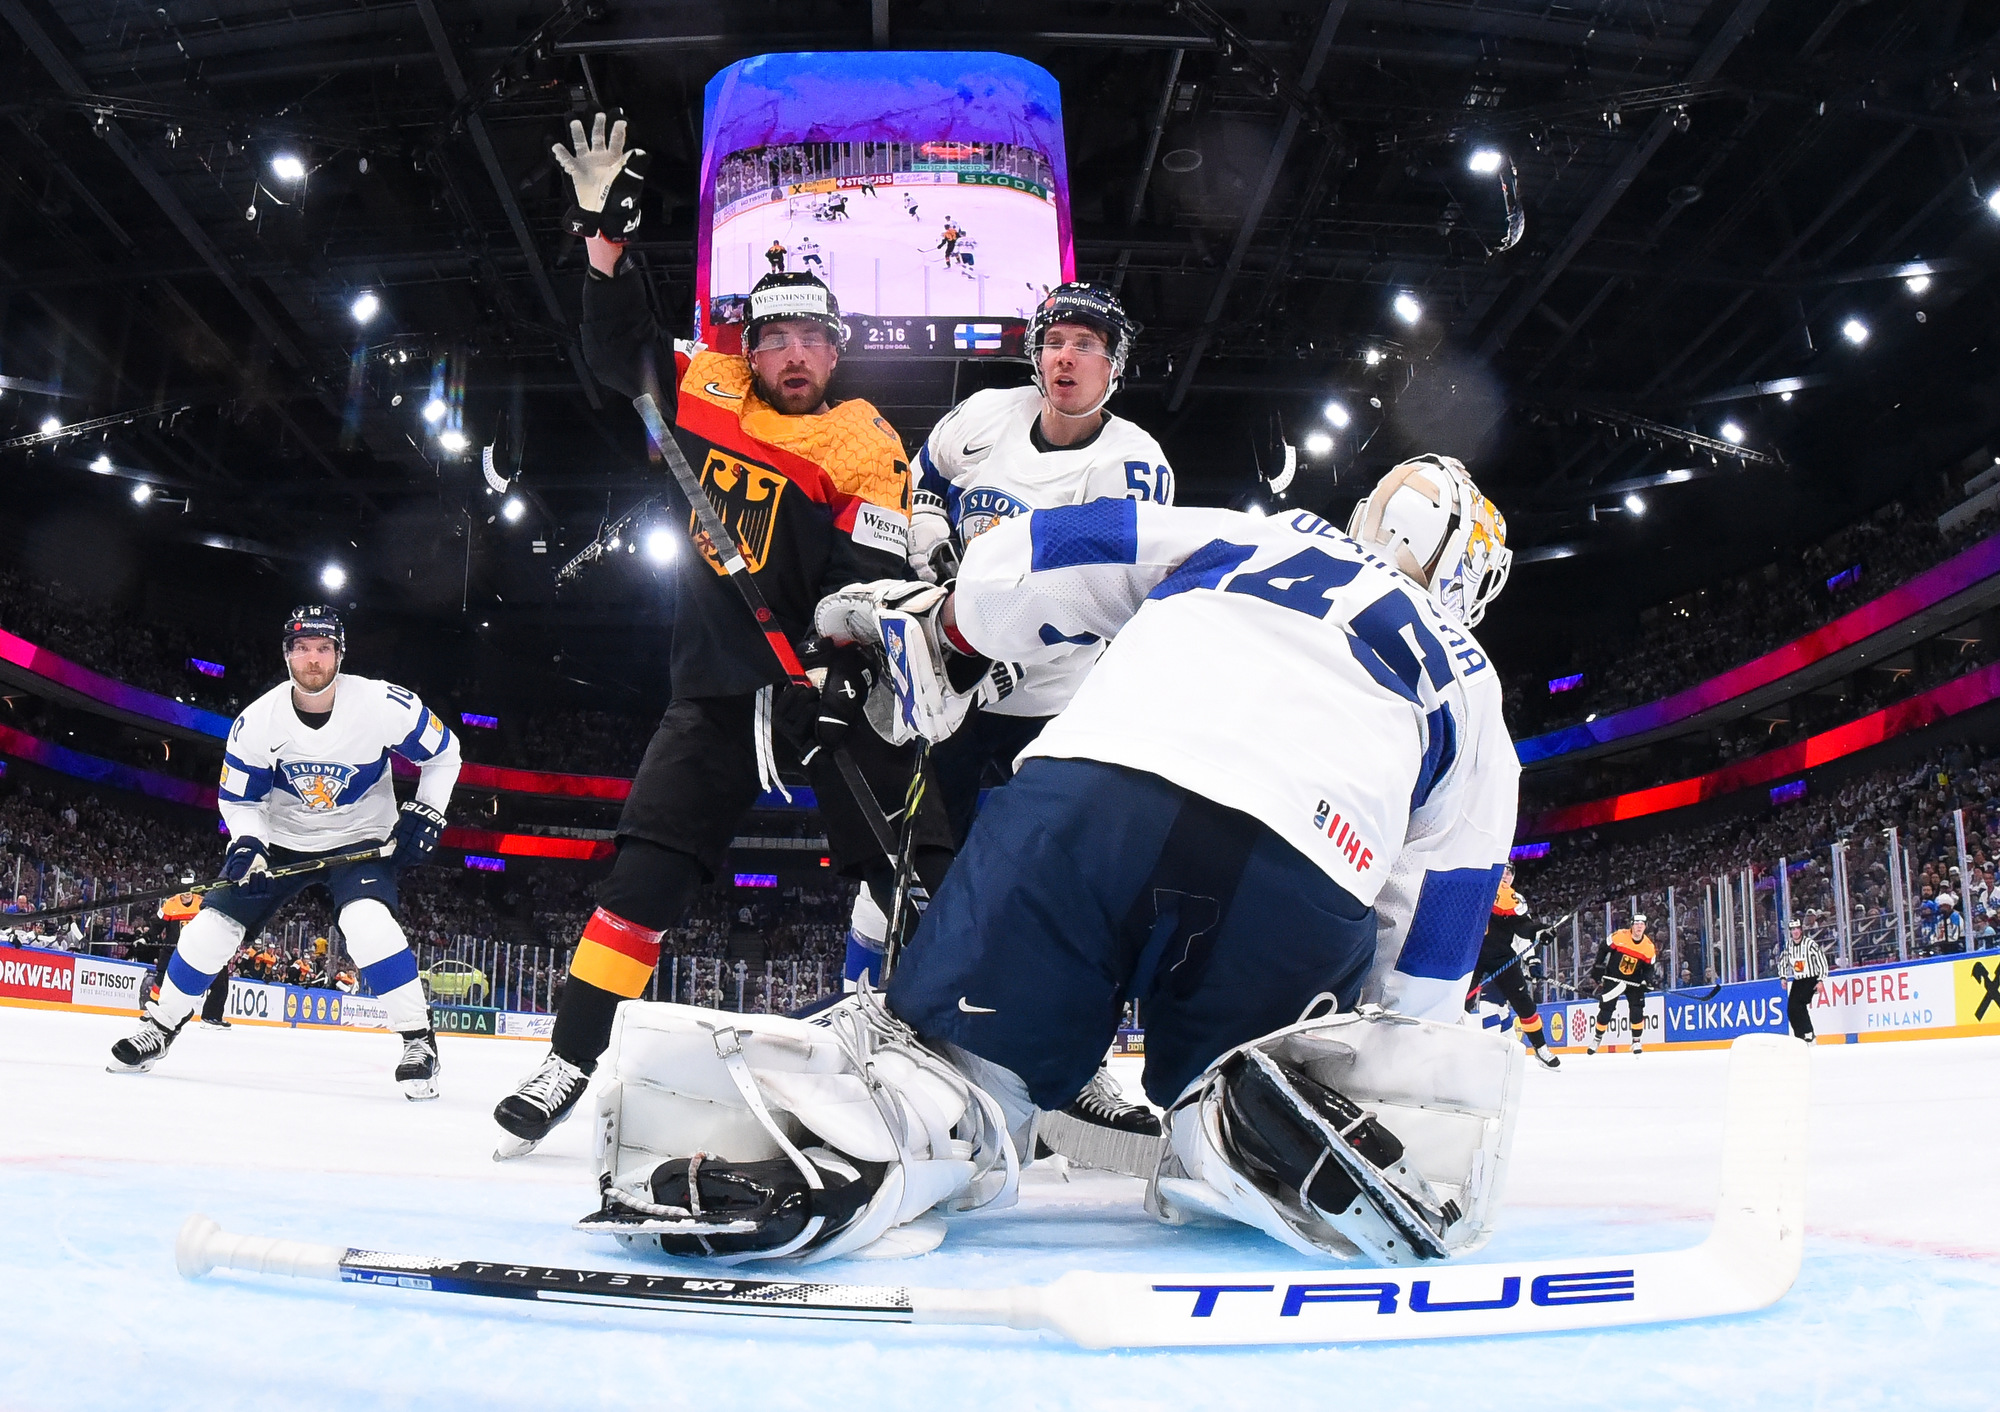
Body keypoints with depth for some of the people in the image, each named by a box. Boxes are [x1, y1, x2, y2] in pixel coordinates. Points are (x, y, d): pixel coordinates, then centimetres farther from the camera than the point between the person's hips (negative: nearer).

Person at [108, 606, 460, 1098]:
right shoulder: (257, 720, -15)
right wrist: (247, 844, -20)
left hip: (360, 838, -3)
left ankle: (419, 1040, -19)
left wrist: (425, 814, -15)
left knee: (368, 922, -30)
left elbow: (444, 751, -6)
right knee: (213, 925, -3)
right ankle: (160, 1027, 22)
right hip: (282, 839, 3)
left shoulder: (383, 704, -22)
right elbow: (237, 796, -2)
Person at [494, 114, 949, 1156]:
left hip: (835, 688, -2)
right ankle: (570, 1061, 5)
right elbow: (617, 347, 17)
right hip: (721, 688, 2)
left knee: (918, 867, -11)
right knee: (647, 869, -5)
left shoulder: (867, 446, -1)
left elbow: (878, 586, -10)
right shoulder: (708, 391, 8)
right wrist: (604, 225, 7)